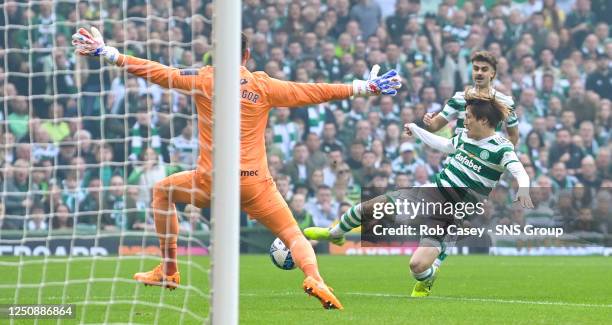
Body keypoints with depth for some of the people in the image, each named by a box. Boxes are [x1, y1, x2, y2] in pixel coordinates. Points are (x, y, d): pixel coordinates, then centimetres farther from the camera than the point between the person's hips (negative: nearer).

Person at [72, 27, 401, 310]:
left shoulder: (204, 78, 3)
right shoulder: (263, 85, 4)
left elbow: (157, 72, 3)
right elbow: (315, 92, 5)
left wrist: (108, 53, 10)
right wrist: (363, 88, 13)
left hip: (211, 182, 0)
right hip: (255, 183, 0)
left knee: (162, 191, 26)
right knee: (293, 235, 7)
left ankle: (168, 271, 26)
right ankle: (314, 278, -25)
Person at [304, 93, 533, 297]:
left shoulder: (501, 148, -15)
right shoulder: (465, 136, 5)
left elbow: (519, 172, -29)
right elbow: (444, 145, 25)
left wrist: (523, 189, -51)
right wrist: (416, 130, 35)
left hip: (452, 214, -6)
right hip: (432, 193, 6)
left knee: (418, 265, -23)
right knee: (368, 207, 6)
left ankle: (426, 282, 18)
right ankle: (334, 234, 39)